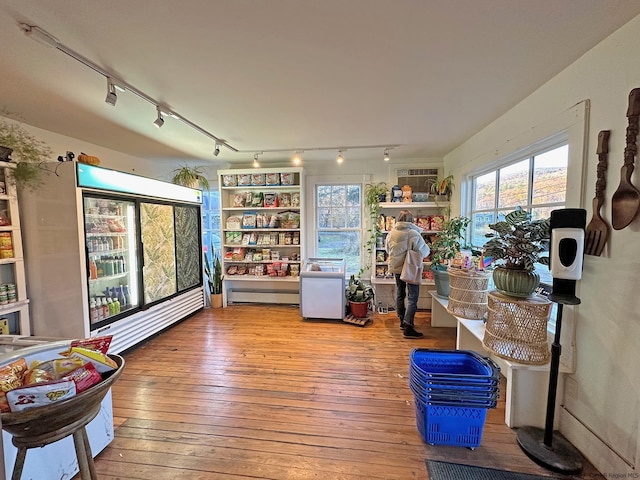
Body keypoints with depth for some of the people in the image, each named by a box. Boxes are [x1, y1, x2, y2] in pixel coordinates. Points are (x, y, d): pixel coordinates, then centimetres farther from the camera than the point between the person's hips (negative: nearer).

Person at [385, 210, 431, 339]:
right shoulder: (414, 234, -18)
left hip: (396, 269, 6)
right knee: (412, 297, 0)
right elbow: (424, 251, -12)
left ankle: (402, 321, 30)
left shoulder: (391, 233, -2)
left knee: (400, 295, 19)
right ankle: (408, 328, -5)